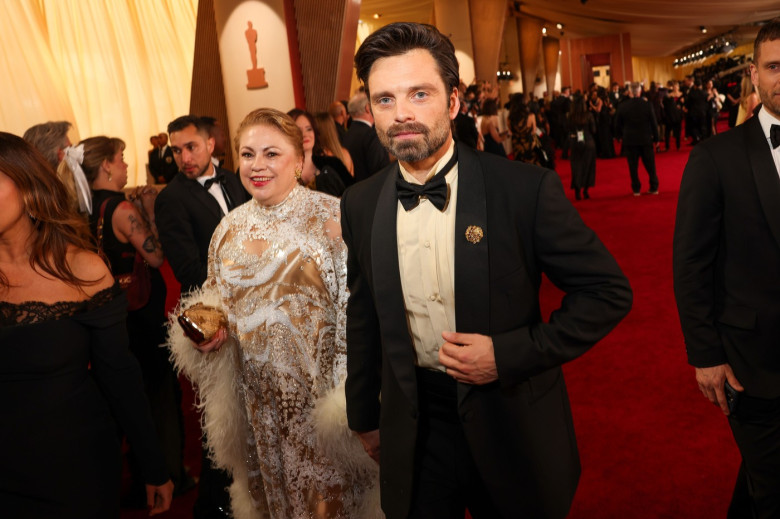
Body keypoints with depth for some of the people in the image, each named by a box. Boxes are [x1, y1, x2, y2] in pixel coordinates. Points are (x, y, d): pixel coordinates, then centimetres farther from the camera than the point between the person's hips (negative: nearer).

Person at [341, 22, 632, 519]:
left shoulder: (527, 189, -17)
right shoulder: (359, 204, -4)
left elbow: (609, 291, -10)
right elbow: (364, 318, 7)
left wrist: (511, 354, -19)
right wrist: (365, 416, 13)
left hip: (512, 426, -2)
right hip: (412, 434, 3)